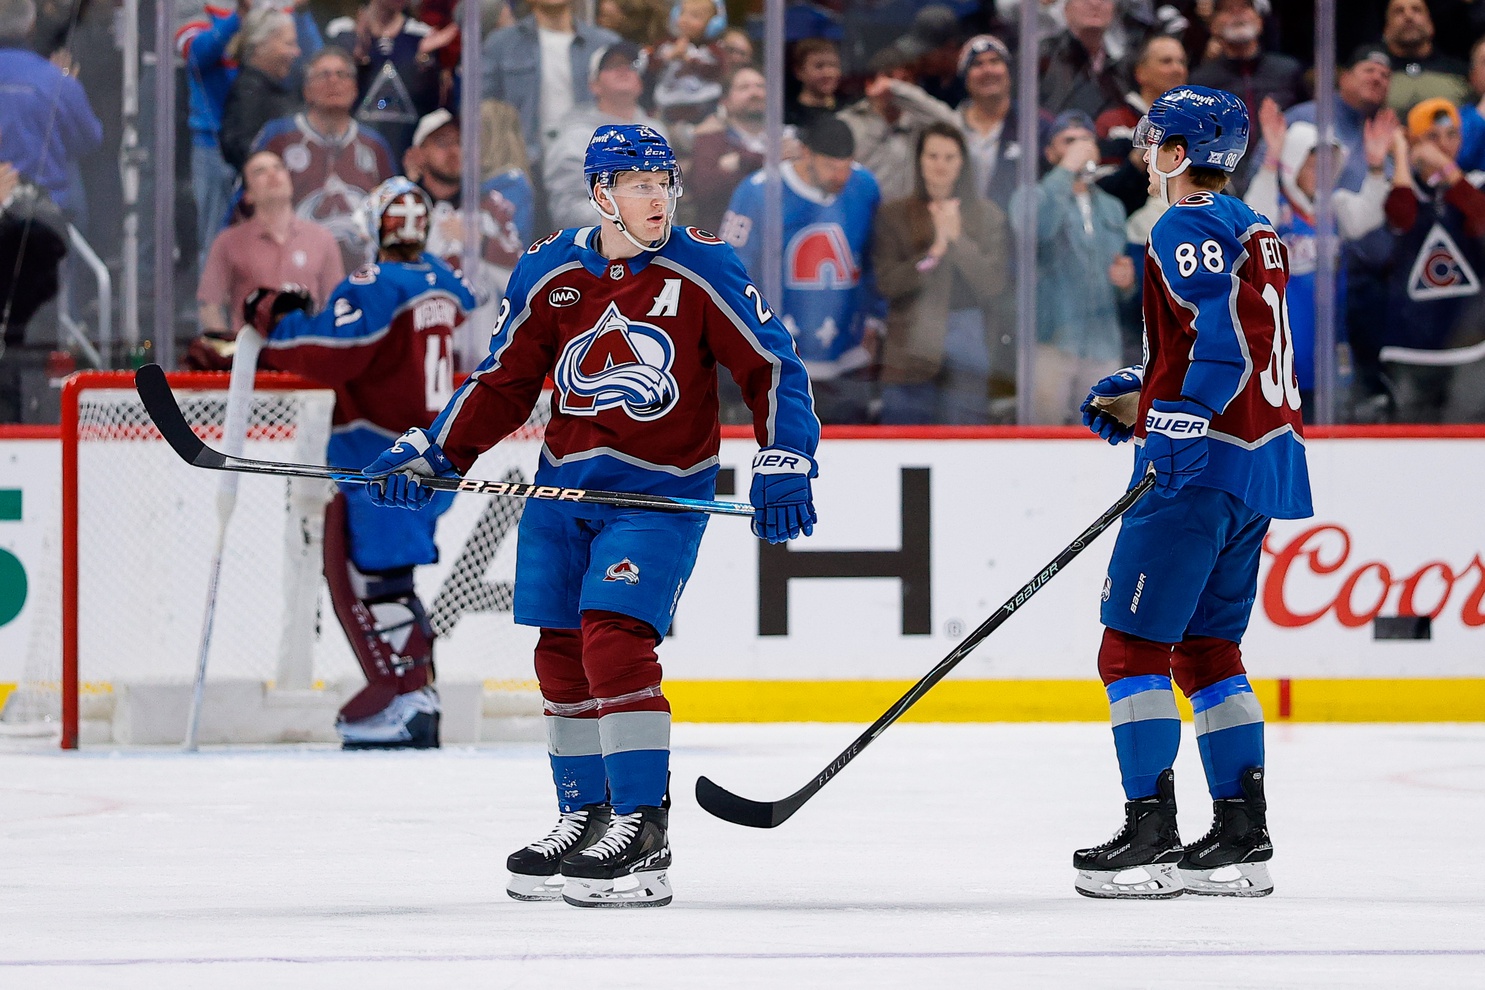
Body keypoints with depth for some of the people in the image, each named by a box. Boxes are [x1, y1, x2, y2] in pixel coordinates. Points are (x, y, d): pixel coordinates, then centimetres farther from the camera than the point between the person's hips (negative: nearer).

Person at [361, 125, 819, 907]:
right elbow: (504, 382, 10)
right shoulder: (549, 273, 1)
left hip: (660, 492, -5)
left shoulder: (703, 271, -8)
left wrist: (783, 466, -15)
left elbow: (772, 368, -4)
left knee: (614, 640, -18)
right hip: (564, 485, 5)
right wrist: (429, 455, 2)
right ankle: (585, 819, 23)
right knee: (560, 653, 8)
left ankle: (642, 833, -15)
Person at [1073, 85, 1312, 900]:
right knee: (1207, 650, 14)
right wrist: (1139, 392, 25)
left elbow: (1227, 334, -25)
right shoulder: (1251, 231, 18)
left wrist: (1178, 427, -28)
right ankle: (1242, 837, 11)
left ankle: (1150, 837, -10)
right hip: (1262, 464, 10)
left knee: (1132, 645, -6)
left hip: (1201, 466, -10)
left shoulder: (1188, 230, -11)